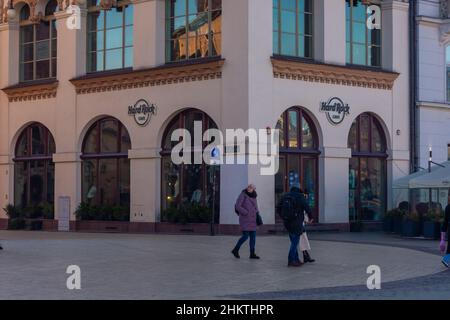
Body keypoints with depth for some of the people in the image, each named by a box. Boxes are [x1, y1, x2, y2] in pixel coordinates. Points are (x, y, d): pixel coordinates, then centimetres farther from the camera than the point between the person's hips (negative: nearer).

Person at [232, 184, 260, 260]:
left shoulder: (253, 197, 11)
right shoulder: (243, 195, -9)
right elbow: (237, 206, -16)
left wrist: (257, 214, 4)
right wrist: (246, 213, -20)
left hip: (252, 220, 7)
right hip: (245, 219, -7)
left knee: (253, 236, 3)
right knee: (245, 236, -10)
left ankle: (252, 254, 7)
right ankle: (235, 250, 6)